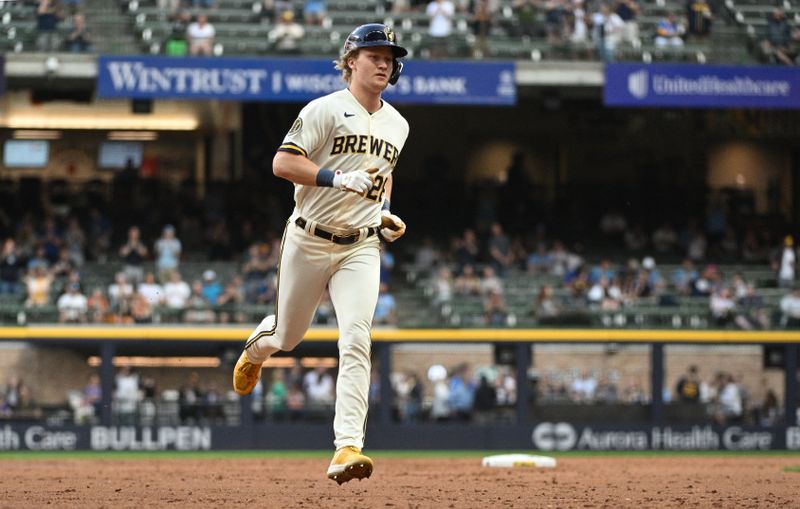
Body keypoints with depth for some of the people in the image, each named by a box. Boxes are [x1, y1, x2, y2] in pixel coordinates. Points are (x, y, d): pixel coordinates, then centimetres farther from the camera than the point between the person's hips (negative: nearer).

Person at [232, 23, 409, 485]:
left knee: (356, 341, -17)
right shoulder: (326, 110, -8)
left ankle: (348, 447, -26)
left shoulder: (397, 125, 11)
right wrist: (337, 178, -26)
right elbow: (283, 163, -15)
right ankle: (257, 348, 54)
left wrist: (385, 213, 11)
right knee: (288, 336, 14)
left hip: (361, 248, 3)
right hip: (309, 242, -3)